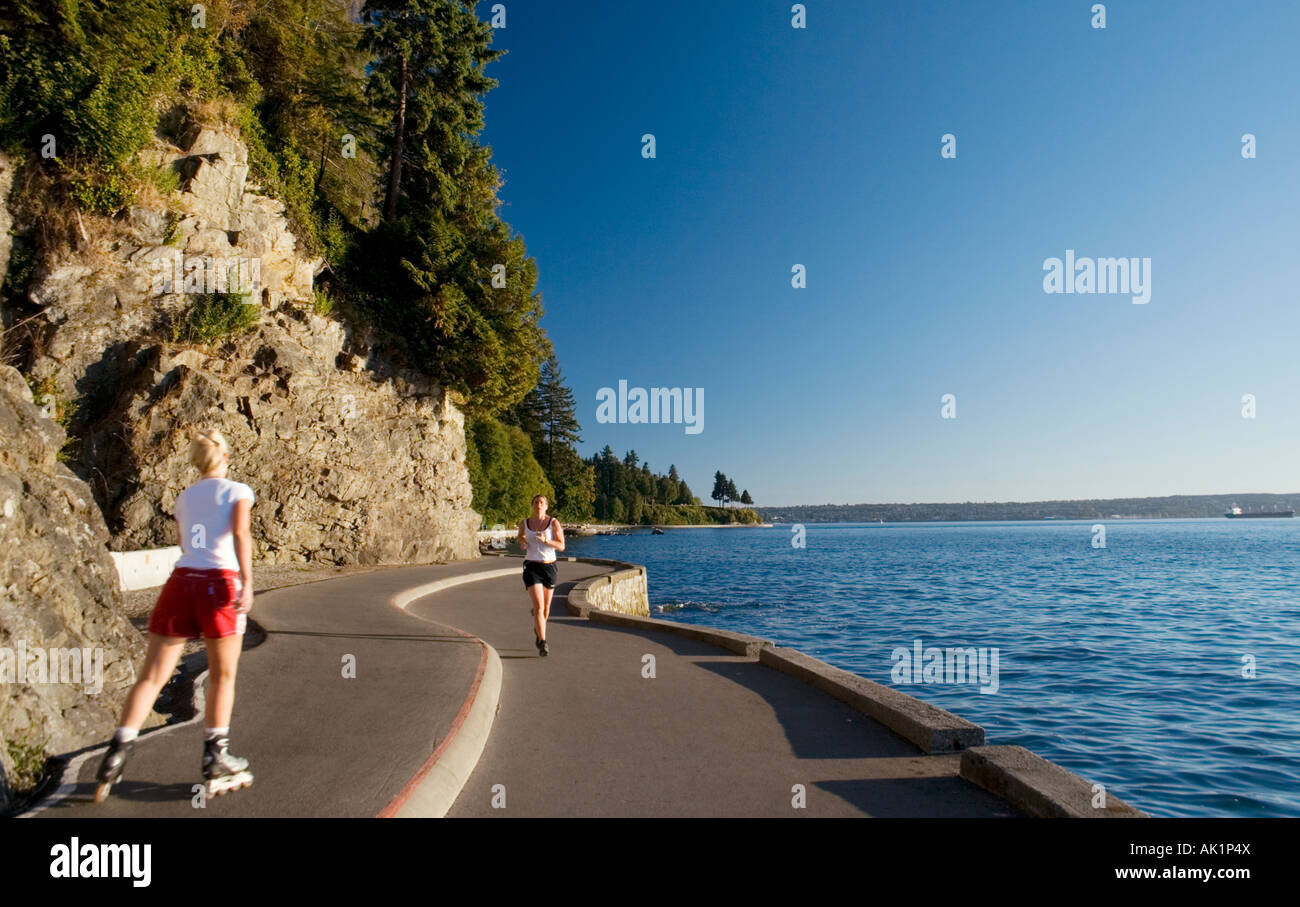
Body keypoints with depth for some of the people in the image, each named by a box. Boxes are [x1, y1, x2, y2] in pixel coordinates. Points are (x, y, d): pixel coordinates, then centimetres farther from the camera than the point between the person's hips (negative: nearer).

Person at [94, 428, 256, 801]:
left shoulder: (183, 498, 20)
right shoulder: (237, 491, 4)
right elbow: (240, 534, -13)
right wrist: (246, 582, -22)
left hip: (180, 581, 4)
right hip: (220, 584, -4)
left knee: (151, 677, 8)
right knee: (222, 677, 10)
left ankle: (116, 755, 0)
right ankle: (215, 760, 16)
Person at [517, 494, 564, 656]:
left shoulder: (554, 523, -5)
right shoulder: (524, 523, 1)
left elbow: (561, 546, -10)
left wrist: (545, 540, -25)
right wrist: (522, 544, -4)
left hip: (549, 567, 1)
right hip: (531, 568, -1)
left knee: (546, 607, 16)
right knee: (538, 606, -16)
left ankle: (538, 629, 47)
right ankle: (543, 643, -17)